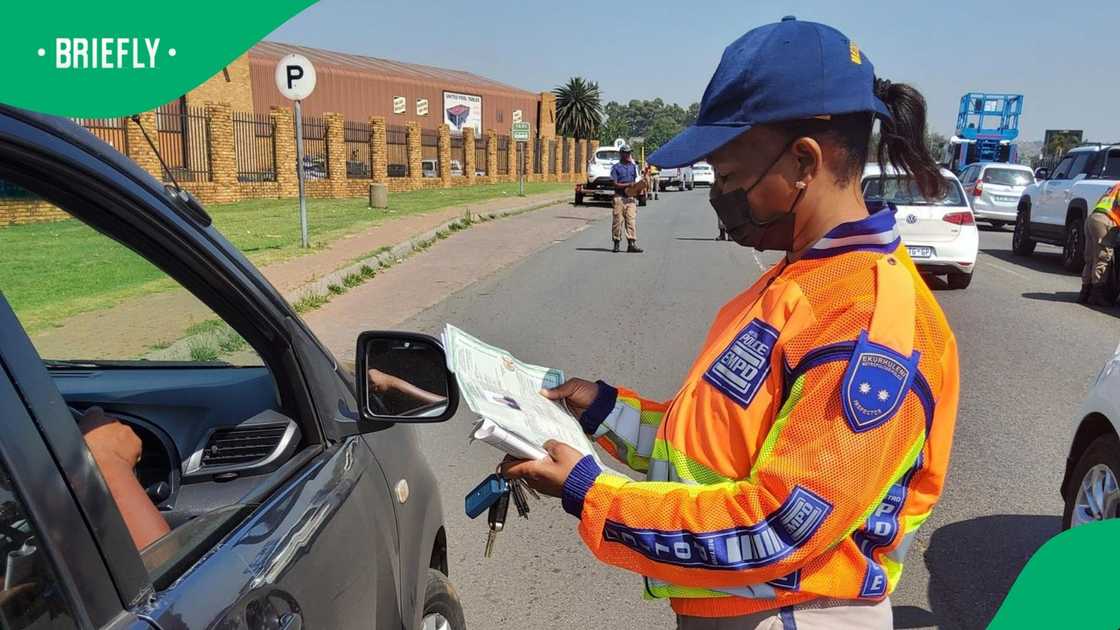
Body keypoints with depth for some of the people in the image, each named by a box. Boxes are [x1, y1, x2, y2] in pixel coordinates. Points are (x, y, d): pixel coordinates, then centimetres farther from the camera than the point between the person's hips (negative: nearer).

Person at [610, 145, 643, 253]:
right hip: (619, 197, -3)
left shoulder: (633, 166, 16)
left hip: (631, 197, 3)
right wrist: (628, 185, -15)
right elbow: (615, 184, -4)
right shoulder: (616, 168, 3)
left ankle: (632, 243, -9)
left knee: (632, 220, -5)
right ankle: (616, 243, 8)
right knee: (618, 220, -1)